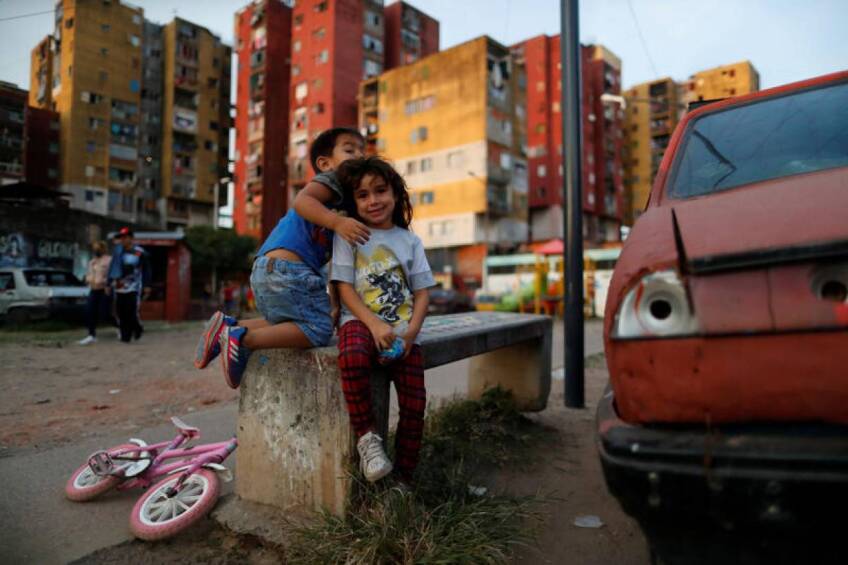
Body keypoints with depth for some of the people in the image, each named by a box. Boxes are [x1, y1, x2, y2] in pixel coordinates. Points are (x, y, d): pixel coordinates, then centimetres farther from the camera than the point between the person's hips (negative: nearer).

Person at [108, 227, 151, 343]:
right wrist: (110, 282, 9)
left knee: (132, 312, -9)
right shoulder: (117, 251, 8)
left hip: (134, 288, -4)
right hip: (119, 287, 4)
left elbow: (146, 270, 2)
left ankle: (138, 329, 18)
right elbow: (112, 267, 13)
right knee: (121, 313, 4)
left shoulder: (140, 253, -2)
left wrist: (147, 286, -2)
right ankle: (125, 336, 14)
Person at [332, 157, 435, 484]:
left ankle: (404, 480, 15)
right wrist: (375, 324, -18)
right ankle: (366, 435, -17)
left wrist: (412, 330, -10)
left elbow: (422, 291, 8)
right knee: (352, 357, -38)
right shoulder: (348, 236, 6)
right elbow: (345, 288, -3)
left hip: (403, 330, 3)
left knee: (415, 403, -5)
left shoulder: (410, 241, 13)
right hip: (361, 320, -3)